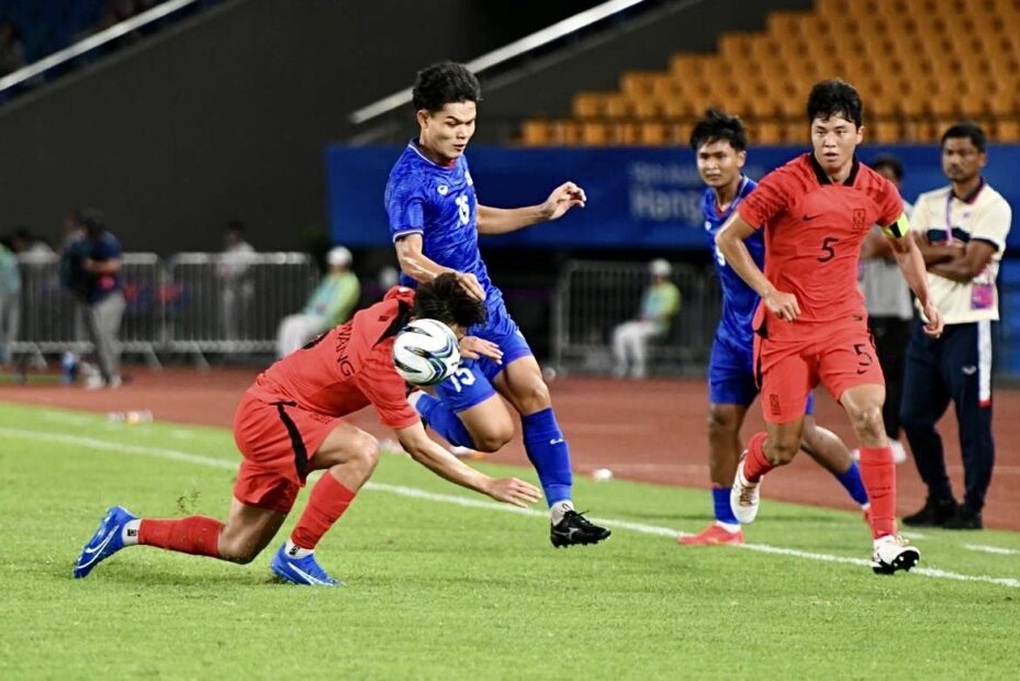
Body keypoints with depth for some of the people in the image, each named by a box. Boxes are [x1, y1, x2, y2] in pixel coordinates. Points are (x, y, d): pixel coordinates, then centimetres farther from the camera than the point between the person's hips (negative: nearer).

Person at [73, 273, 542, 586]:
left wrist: (456, 345, 1)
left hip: (268, 413, 9)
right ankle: (297, 555, -21)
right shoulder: (379, 360, -29)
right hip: (269, 412, -9)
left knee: (236, 548, 12)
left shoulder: (400, 303, -9)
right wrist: (489, 486, -25)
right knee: (361, 450, -33)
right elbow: (418, 447, -26)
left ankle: (128, 530, 25)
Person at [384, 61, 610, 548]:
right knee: (495, 432, -11)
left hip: (485, 305, 8)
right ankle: (420, 407, 16)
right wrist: (453, 279, -53)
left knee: (533, 393, -2)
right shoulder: (409, 180, -21)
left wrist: (543, 212, 23)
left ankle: (562, 512, 3)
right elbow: (410, 258, -33)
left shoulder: (457, 160, 6)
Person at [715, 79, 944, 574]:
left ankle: (885, 538, -18)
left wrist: (926, 300, 10)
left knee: (868, 415, -21)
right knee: (784, 446, 3)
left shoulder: (878, 191, -1)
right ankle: (749, 473, 42)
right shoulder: (786, 183, -12)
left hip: (843, 323, 2)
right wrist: (768, 292, -12)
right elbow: (727, 239, -5)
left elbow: (904, 247, 19)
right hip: (785, 326, -2)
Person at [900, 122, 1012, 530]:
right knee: (914, 418, 7)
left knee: (973, 420, -4)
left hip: (969, 325, -6)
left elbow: (969, 267, -15)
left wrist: (929, 257, -3)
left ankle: (972, 508, 2)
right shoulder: (928, 204, 12)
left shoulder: (994, 208, -6)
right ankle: (939, 501, 20)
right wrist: (951, 251, -11)